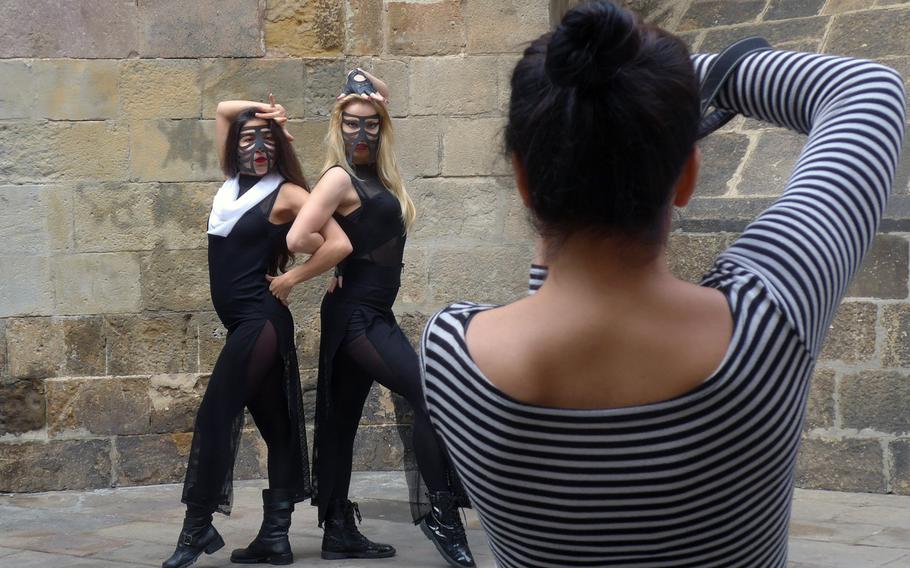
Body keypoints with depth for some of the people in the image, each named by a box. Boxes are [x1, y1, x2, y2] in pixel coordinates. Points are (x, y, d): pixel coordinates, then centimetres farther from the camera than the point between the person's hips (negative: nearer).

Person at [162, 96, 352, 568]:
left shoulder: (287, 194, -8)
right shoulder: (232, 184, 12)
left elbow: (339, 244, -17)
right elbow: (223, 110, 22)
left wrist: (290, 279, -10)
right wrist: (259, 111, 7)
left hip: (260, 321, -7)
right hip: (243, 324, 8)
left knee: (214, 416, -9)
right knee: (277, 427, 9)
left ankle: (197, 528, -2)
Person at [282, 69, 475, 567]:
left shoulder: (375, 176, 12)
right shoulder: (340, 177, -12)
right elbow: (298, 238, -22)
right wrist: (346, 252, -8)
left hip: (369, 315, 9)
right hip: (358, 316, -9)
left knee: (341, 420, 11)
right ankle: (443, 513, -14)